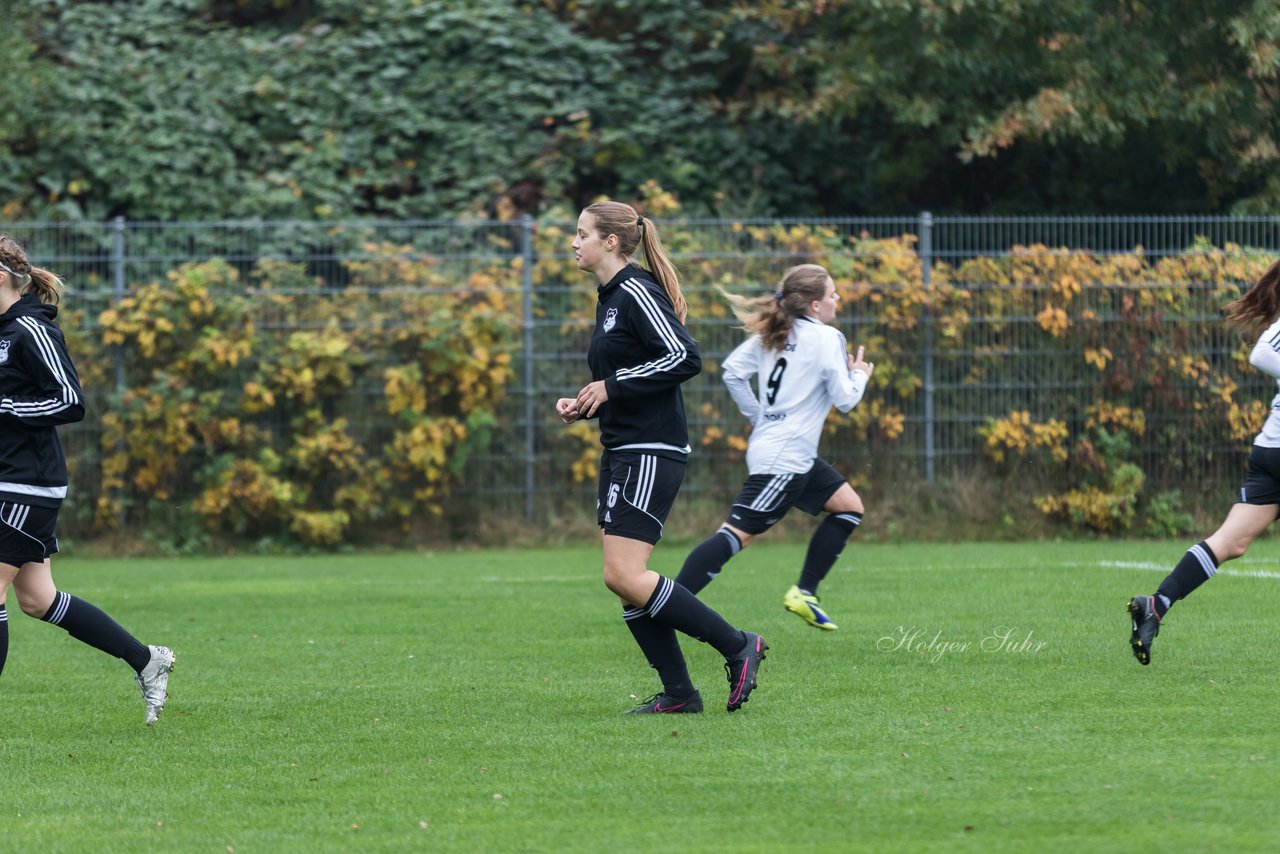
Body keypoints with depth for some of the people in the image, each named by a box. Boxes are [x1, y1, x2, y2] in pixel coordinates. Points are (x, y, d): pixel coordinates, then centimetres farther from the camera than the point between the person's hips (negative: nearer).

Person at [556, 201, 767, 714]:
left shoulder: (636, 292, -12)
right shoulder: (609, 298, 17)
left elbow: (685, 358, -22)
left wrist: (613, 386, -18)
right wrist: (583, 404, 10)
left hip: (652, 453, -10)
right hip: (622, 452, 10)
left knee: (624, 576, -15)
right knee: (625, 581, 6)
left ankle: (738, 648, -7)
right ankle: (678, 693, 10)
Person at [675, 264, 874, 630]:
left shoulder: (773, 335, 11)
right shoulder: (826, 339, -11)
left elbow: (732, 370, 8)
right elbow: (844, 399, -10)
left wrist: (758, 417, 15)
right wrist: (859, 375, 10)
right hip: (785, 459, -10)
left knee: (849, 505, 18)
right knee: (738, 532, -14)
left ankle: (804, 594, 16)